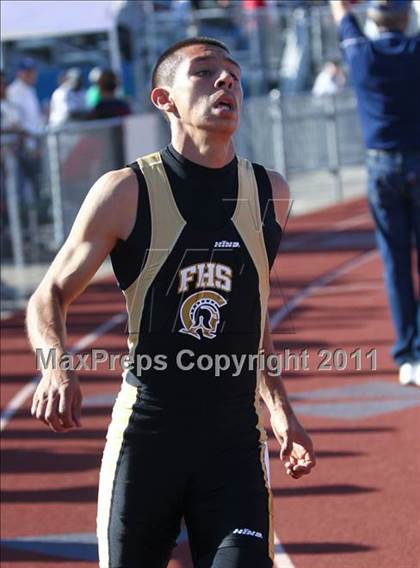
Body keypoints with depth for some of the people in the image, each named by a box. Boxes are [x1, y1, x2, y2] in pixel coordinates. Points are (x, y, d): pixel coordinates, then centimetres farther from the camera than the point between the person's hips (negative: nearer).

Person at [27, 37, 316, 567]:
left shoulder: (269, 193, 7)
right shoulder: (125, 193, -4)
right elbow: (49, 296, 2)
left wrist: (279, 407, 17)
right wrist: (56, 367, -18)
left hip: (234, 442, 2)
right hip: (144, 436, -2)